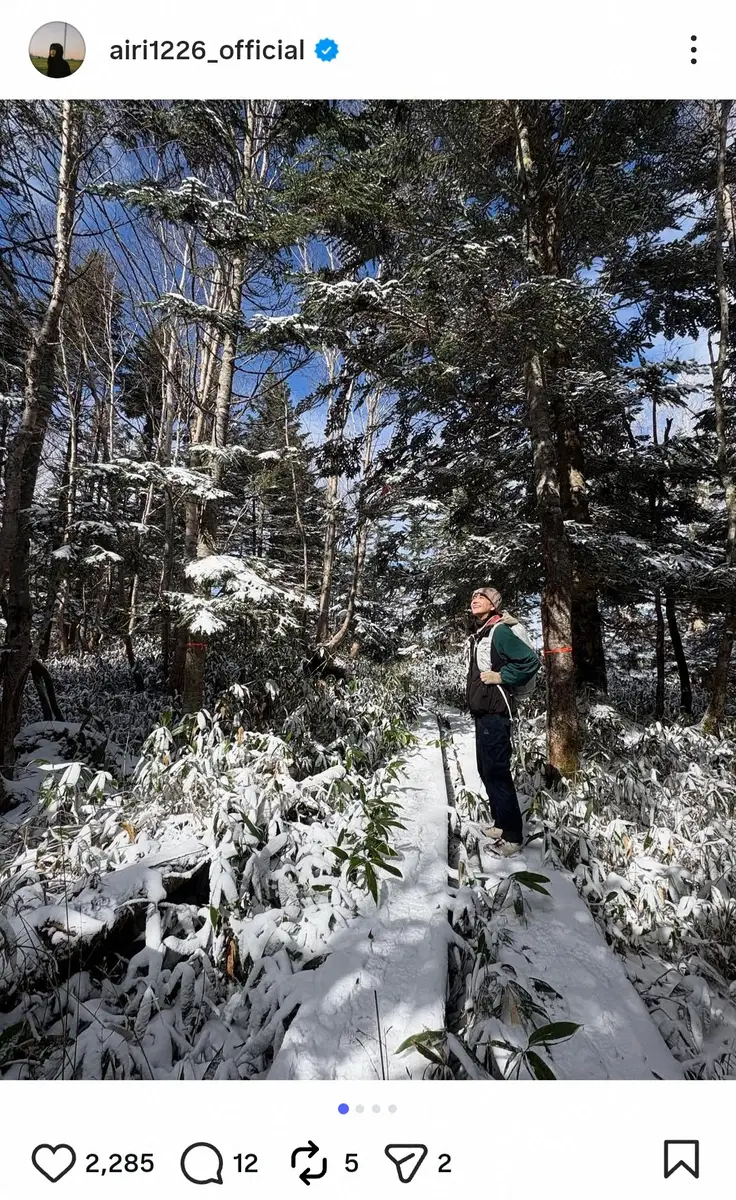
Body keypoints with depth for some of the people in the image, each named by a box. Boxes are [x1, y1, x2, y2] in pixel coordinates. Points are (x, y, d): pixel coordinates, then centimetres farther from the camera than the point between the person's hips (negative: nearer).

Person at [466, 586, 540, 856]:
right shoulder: (477, 635, 16)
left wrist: (502, 677, -16)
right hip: (481, 712, 10)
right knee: (486, 771, 16)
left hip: (495, 713, -10)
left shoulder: (499, 631, -13)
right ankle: (500, 824, 30)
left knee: (497, 773, -5)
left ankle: (512, 836, 6)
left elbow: (531, 661, -21)